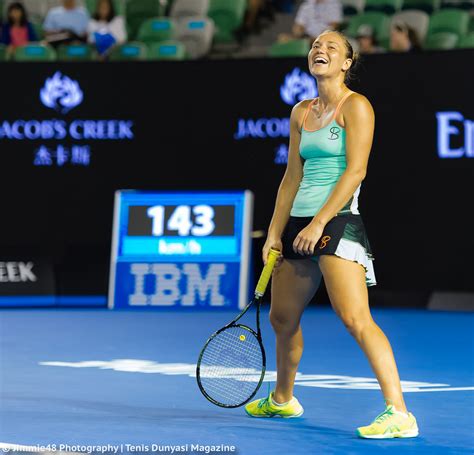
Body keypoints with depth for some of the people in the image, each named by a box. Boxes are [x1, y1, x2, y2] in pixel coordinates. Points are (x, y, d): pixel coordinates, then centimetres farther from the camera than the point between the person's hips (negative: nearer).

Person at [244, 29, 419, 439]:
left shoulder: (355, 106, -5)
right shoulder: (301, 112, 16)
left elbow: (355, 171, -14)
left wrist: (319, 222, -19)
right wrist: (275, 232, 12)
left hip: (337, 221, -8)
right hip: (298, 223, 8)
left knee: (356, 318, -19)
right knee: (282, 318, 16)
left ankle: (399, 414, -19)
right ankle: (282, 399, 37)